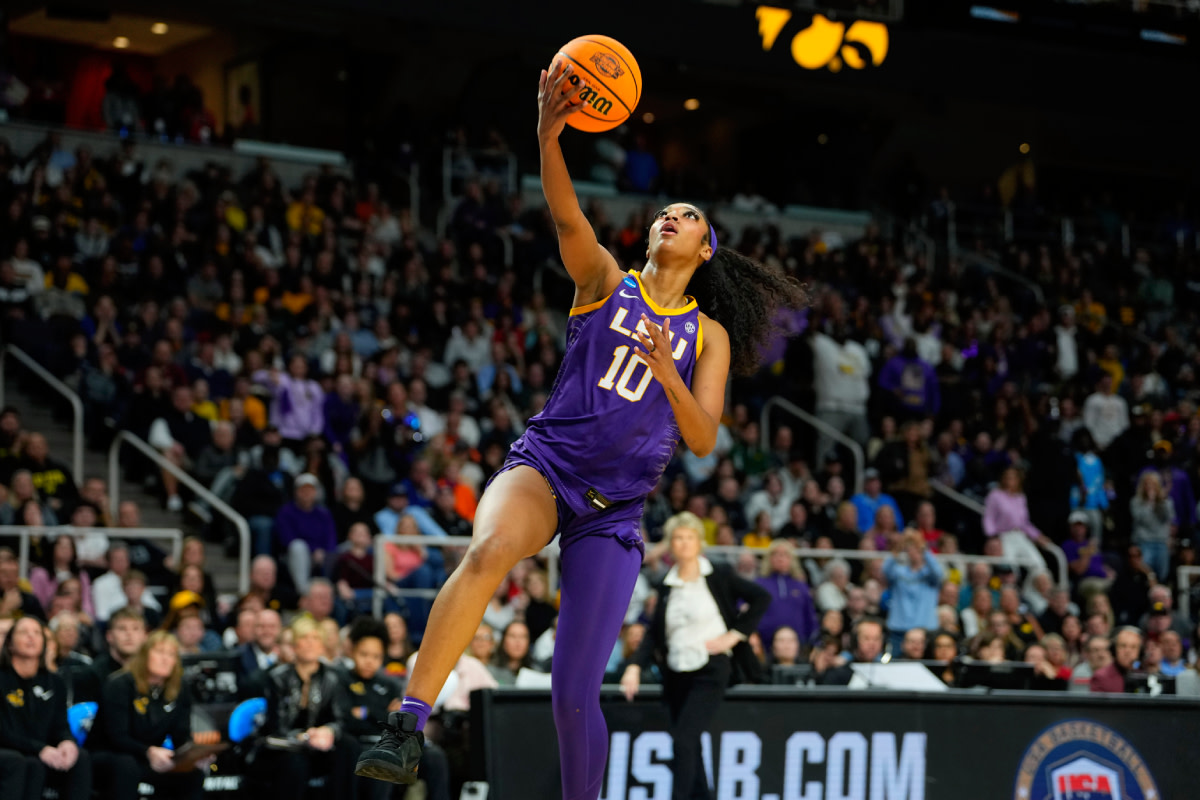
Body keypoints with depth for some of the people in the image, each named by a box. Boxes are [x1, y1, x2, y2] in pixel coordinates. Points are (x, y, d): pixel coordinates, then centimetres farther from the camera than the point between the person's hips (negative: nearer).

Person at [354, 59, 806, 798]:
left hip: (614, 509, 1)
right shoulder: (606, 281, 11)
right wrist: (548, 137, -28)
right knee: (489, 551, -37)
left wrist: (667, 374, -15)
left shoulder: (709, 336, 13)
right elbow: (568, 216, -9)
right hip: (544, 465, -1)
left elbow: (703, 440, 4)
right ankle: (409, 727, -39)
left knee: (576, 692, -4)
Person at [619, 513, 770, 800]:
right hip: (676, 675, 5)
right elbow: (654, 633, 10)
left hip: (710, 671, -5)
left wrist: (736, 635, -7)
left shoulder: (718, 578, -1)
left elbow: (761, 598, -1)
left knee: (683, 739, -18)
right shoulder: (667, 587, 11)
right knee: (689, 747, 8)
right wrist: (636, 666, -5)